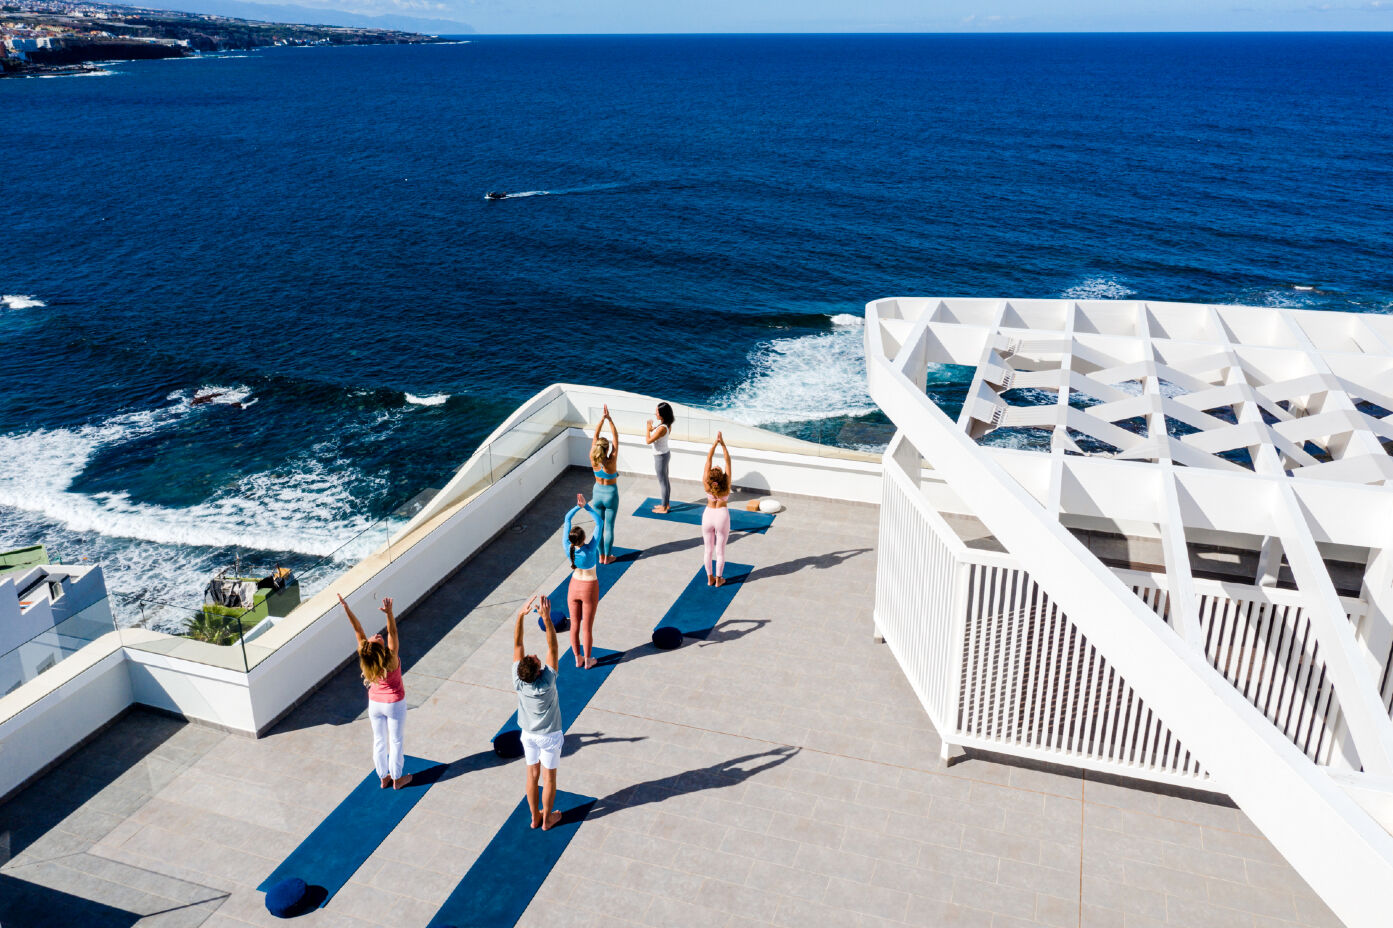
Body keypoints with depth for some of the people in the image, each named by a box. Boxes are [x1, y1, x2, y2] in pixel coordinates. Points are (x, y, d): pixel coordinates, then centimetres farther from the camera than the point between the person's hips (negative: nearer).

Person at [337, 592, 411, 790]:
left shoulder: (366, 659, -25)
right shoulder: (391, 659, -33)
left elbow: (358, 630, -26)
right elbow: (392, 632, -41)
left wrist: (346, 608, -33)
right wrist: (389, 612, -55)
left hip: (375, 703, 3)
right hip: (394, 703, -3)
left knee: (379, 741, 20)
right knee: (396, 741, 16)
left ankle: (384, 777, 37)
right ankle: (397, 779, 31)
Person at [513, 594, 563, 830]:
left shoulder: (518, 682, -25)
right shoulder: (547, 683, -33)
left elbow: (517, 644, -23)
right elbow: (552, 646, -37)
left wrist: (520, 615, -30)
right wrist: (546, 618, -44)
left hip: (528, 734, 3)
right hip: (549, 736, -3)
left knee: (532, 775, 19)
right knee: (549, 778, 15)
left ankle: (535, 817, 35)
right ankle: (547, 819, 30)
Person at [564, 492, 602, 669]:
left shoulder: (568, 548, -20)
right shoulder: (590, 549, -29)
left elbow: (567, 518, -12)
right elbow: (598, 521, -24)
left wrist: (578, 506, -21)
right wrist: (586, 506, -27)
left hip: (574, 587, 3)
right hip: (589, 589, -3)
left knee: (575, 625, 17)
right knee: (587, 627, 10)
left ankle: (577, 659, 31)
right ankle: (587, 661, 25)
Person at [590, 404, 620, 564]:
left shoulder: (593, 460, -18)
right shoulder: (611, 461, -27)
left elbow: (595, 436, -15)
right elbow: (616, 438, -24)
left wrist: (602, 419, -20)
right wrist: (610, 419, -24)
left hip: (597, 493, 4)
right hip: (611, 494, -4)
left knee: (599, 525, 15)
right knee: (609, 527, 9)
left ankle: (601, 556, 27)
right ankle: (608, 557, 20)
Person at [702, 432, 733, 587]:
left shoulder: (706, 484, -20)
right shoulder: (727, 486, -22)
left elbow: (708, 459, -16)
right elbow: (728, 461, -18)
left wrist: (715, 443, -16)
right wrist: (723, 444, -17)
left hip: (708, 515, 1)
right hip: (722, 516, -1)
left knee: (708, 549, 16)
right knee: (720, 550, 12)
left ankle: (710, 578, 27)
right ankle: (718, 579, 23)